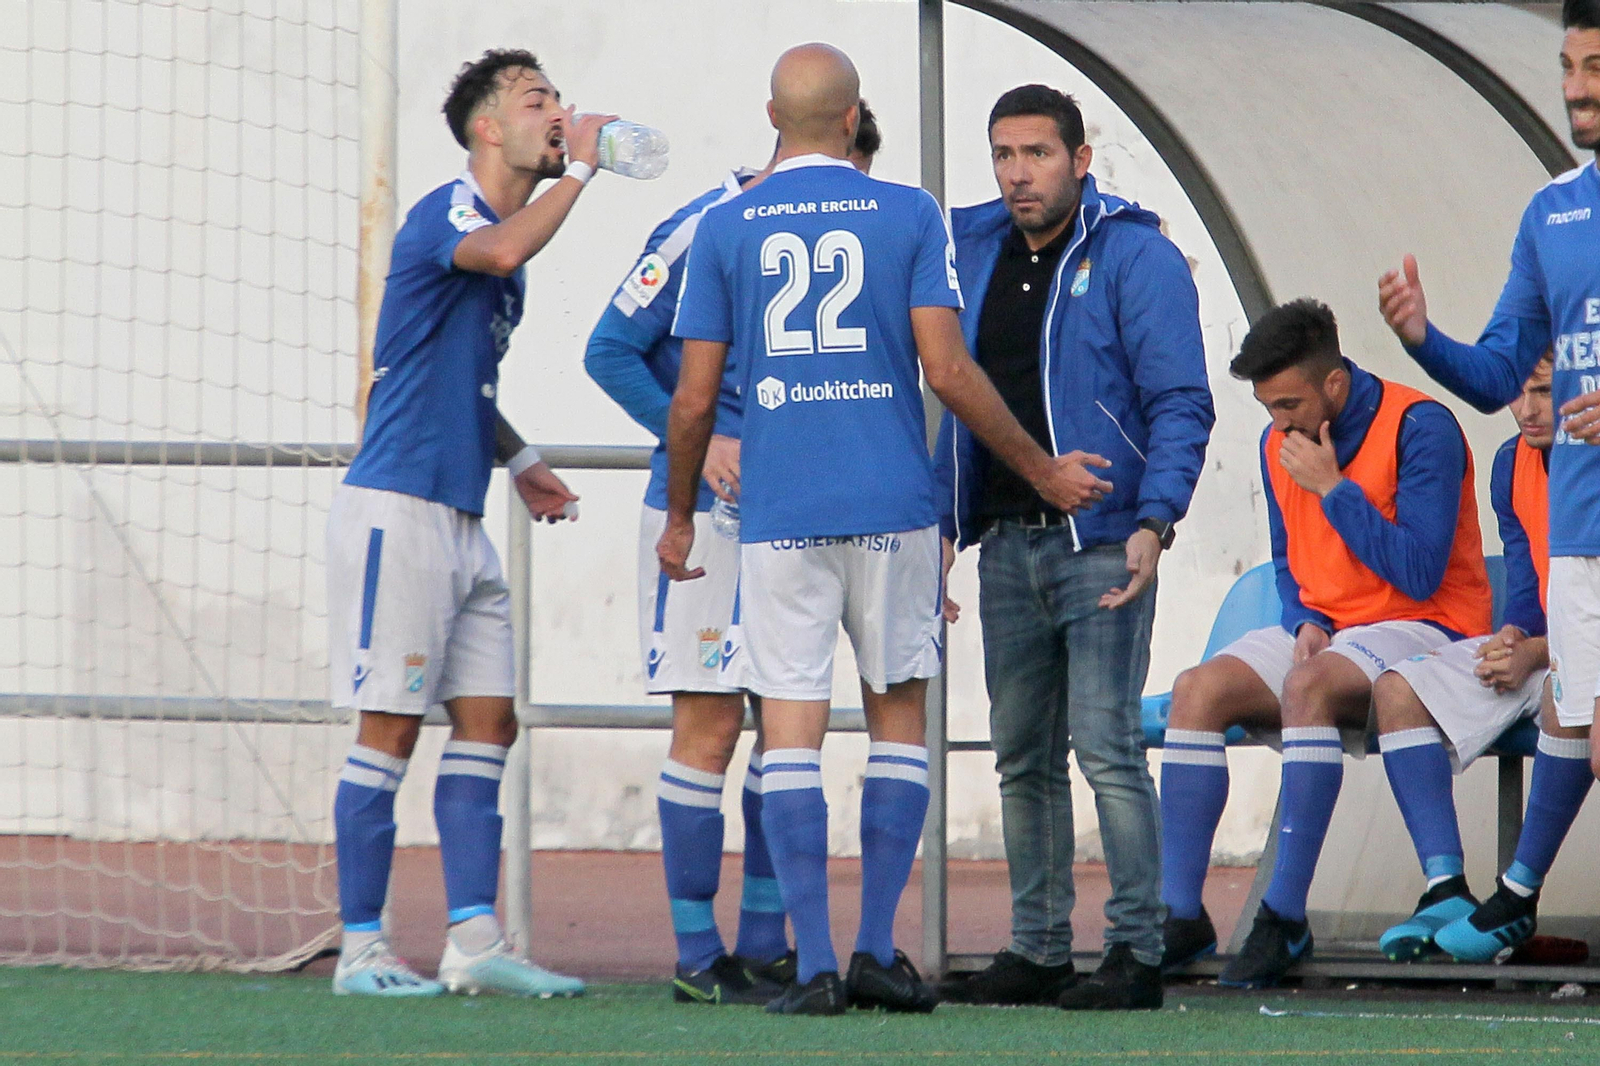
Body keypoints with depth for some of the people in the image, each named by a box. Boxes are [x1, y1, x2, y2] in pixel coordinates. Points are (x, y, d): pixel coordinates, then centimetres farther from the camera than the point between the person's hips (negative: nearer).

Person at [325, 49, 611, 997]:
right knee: (391, 729, -6)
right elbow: (504, 251, -35)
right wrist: (578, 170, -21)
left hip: (462, 522, 9)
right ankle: (361, 948, -2)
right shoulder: (446, 214, -10)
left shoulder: (503, 240, 19)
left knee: (488, 724, 5)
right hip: (399, 508, -9)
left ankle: (475, 941, 5)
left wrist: (519, 465, 19)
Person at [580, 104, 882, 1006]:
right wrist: (700, 444, -18)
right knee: (710, 725, -6)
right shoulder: (702, 233, -10)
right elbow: (610, 352, -10)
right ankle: (698, 958, -1)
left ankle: (765, 947, 14)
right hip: (704, 514, -7)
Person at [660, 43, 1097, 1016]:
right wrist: (1044, 471, 6)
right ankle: (879, 952, 5)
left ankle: (814, 964, -6)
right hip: (893, 509, 0)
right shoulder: (911, 216, 1)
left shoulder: (726, 231, 3)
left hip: (778, 519, 0)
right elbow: (949, 372, -5)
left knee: (791, 731, 1)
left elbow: (695, 399, 3)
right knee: (899, 717, 11)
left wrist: (679, 516, 17)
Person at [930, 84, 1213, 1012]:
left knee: (1105, 744, -11)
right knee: (1023, 756, 10)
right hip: (1007, 542, 7)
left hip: (1099, 543, -7)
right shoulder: (977, 254, 13)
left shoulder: (1135, 255, -6)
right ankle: (1038, 951, 16)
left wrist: (1154, 523, -22)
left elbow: (1180, 404, -11)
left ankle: (1138, 953, -7)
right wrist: (943, 524, 14)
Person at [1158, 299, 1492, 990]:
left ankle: (1285, 916, -35)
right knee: (1198, 689, -16)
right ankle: (1181, 915, -20)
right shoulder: (1279, 444, 8)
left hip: (1420, 630, -7)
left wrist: (1334, 489, -19)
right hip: (1323, 630, 7)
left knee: (1308, 685, -36)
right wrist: (1305, 622, -1)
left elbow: (1421, 574, -20)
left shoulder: (1419, 428, -14)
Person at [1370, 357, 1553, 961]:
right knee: (1399, 690, -8)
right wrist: (1509, 638, -8)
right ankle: (1446, 891, -21)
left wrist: (1533, 654, -21)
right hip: (1540, 644, 8)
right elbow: (1526, 581, 14)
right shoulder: (1513, 464, 9)